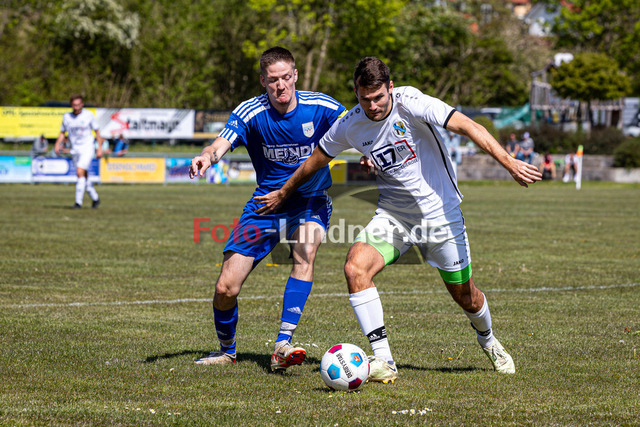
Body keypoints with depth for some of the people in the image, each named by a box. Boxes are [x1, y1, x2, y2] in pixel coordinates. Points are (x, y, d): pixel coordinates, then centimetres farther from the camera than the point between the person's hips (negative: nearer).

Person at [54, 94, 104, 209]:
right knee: (84, 176, 8)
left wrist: (100, 148, 0)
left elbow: (97, 131, 4)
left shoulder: (88, 115, -4)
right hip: (75, 150, 4)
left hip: (87, 148, -4)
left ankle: (78, 202, -18)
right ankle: (95, 198, 27)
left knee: (80, 173, -19)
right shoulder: (66, 117, 3)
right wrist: (58, 144, -5)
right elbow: (62, 133, 13)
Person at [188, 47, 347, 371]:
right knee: (226, 288, -5)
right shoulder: (250, 113, -12)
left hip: (310, 201, -1)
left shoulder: (322, 108, -10)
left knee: (305, 250, -35)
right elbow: (223, 142, -27)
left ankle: (282, 345, -34)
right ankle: (226, 351, 26)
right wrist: (207, 156, -51)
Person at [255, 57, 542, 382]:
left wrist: (509, 162, -40)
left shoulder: (410, 103, -20)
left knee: (465, 295, 7)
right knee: (355, 268, -23)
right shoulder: (350, 125, -6)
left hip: (440, 213, -3)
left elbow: (467, 127, -29)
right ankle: (382, 361, -18)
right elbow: (317, 159, 13)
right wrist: (283, 194, 24)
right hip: (392, 216, 3)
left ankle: (488, 341, 43)